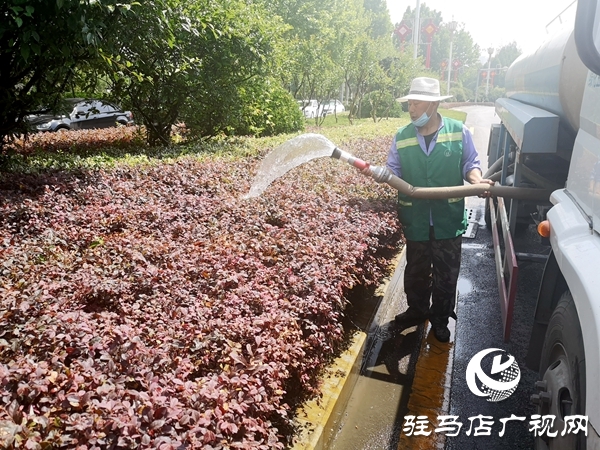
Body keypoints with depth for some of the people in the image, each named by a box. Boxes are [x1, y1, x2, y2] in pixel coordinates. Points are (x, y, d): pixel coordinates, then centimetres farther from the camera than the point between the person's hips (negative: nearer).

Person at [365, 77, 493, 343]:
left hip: (449, 219, -1)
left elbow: (470, 164, 4)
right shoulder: (401, 137, -1)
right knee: (416, 270, 18)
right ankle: (417, 310, 41)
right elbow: (393, 171, 1)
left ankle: (440, 318, 32)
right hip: (415, 220, 2)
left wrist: (477, 180, -16)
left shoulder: (459, 132, -5)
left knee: (446, 274, 11)